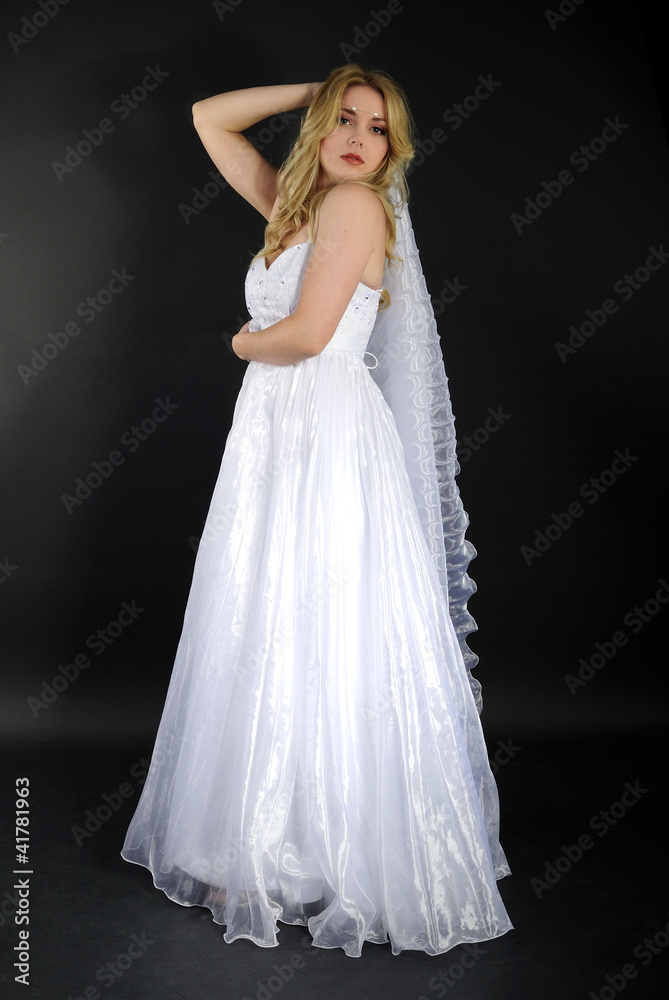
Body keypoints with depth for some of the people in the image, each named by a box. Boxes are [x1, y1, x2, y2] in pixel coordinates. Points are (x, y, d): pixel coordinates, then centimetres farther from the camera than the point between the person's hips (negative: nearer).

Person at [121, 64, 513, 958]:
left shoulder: (357, 204, -4)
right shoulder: (293, 204, 19)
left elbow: (308, 333, -16)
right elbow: (209, 118, 26)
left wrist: (244, 342, 5)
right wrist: (317, 89, 19)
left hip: (332, 441, -8)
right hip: (272, 436, 8)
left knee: (321, 651, -4)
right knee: (264, 647, 11)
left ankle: (340, 867, 12)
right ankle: (264, 846, 26)